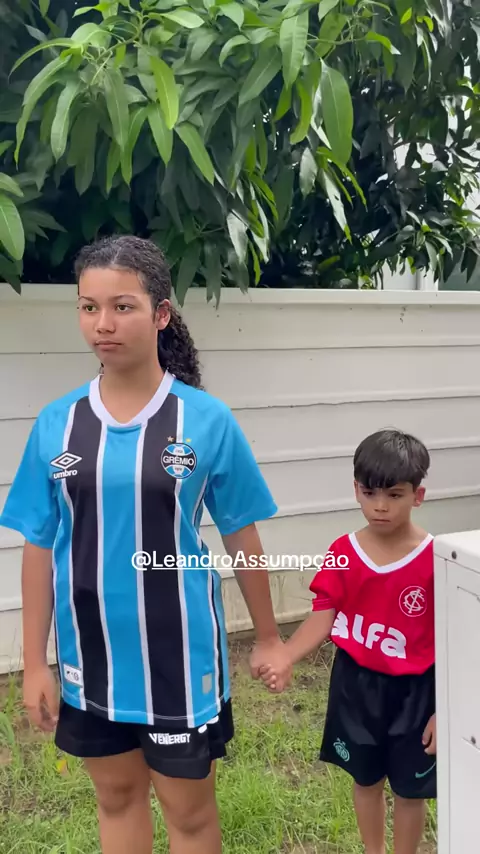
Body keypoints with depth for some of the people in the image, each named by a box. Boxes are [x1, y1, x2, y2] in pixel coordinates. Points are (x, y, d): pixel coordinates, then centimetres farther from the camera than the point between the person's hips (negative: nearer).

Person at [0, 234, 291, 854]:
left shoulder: (207, 420, -13)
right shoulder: (55, 424, -5)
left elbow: (241, 537, -4)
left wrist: (267, 637, 4)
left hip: (180, 655, -2)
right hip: (90, 657, 3)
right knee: (116, 796, 24)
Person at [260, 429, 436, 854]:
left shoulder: (436, 560, -18)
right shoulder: (343, 554, -9)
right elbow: (322, 618, -10)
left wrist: (444, 708, -9)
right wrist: (284, 659, -25)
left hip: (413, 690, -3)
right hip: (355, 682, 3)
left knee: (410, 789, 16)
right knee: (366, 779, 23)